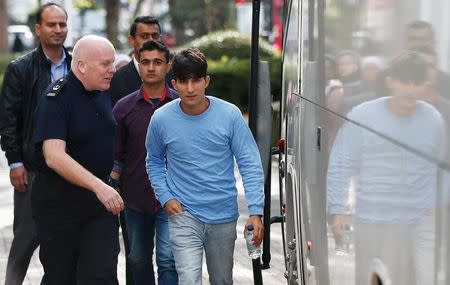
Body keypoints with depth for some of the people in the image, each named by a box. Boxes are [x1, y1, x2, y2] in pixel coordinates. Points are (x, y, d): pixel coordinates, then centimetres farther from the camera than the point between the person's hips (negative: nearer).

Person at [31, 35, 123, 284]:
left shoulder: (102, 93, 8)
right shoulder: (56, 99, -17)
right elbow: (54, 156, -28)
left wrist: (113, 175, 15)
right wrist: (98, 186, -35)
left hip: (100, 200, 6)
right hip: (58, 202, -6)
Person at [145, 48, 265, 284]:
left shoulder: (229, 114, -9)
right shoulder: (162, 119, -7)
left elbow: (250, 164, -6)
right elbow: (154, 161, 11)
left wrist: (255, 212, -13)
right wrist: (165, 197, -3)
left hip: (224, 215, 1)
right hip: (184, 214, -1)